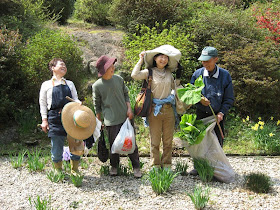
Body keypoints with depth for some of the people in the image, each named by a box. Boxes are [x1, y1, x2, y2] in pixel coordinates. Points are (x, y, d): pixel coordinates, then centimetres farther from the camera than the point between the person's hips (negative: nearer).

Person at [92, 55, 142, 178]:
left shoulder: (119, 79, 4)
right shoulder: (97, 86, -4)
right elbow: (97, 105, 6)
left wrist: (129, 109, 2)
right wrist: (99, 121, 9)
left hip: (125, 117, 3)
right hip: (111, 120, -2)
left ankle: (136, 167, 15)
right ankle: (114, 166, 27)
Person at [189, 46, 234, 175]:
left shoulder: (225, 75, -7)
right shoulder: (197, 74, -4)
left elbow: (229, 99, -1)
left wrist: (221, 113, -12)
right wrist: (199, 100, -15)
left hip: (217, 115, -1)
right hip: (201, 114, 1)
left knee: (217, 143, 5)